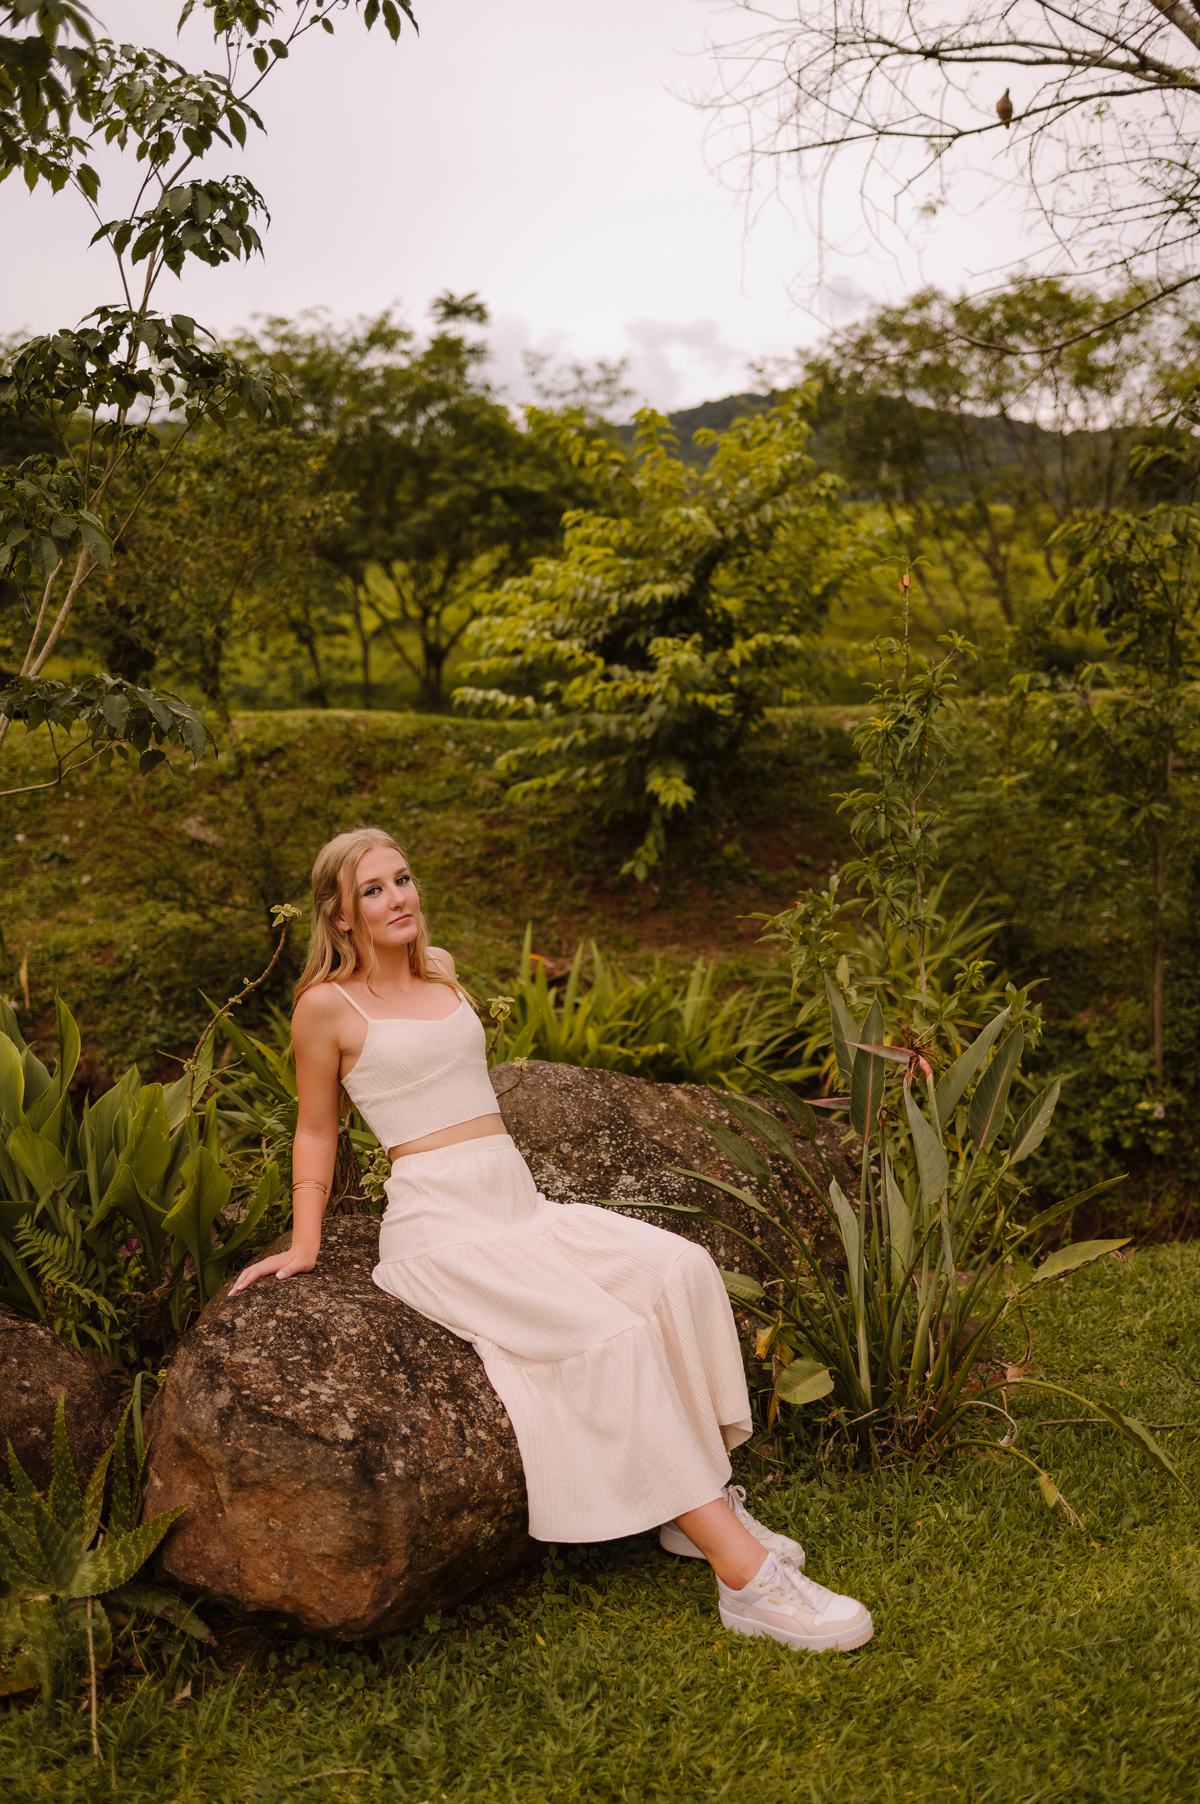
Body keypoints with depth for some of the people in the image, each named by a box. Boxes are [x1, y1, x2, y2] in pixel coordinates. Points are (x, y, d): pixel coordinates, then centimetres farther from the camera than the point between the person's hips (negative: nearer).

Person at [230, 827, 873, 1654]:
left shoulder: (440, 969, 16)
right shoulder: (329, 1005, -2)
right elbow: (316, 1131, 8)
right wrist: (304, 1244, 6)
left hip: (523, 1204, 7)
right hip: (439, 1224, -7)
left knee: (681, 1271, -19)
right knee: (613, 1336, -26)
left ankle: (699, 1503, -10)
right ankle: (742, 1572, -24)